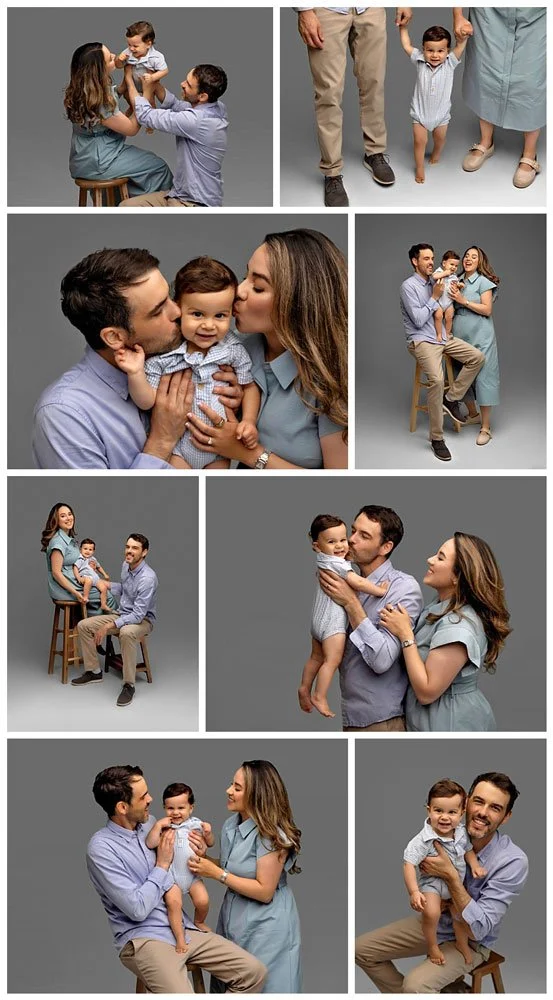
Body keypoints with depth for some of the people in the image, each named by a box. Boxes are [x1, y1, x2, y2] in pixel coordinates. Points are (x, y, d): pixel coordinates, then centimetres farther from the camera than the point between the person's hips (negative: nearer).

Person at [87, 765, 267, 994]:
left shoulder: (150, 823, 6)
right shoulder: (101, 848, -15)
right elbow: (137, 908, -19)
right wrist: (162, 865, -10)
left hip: (184, 929, 7)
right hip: (144, 940, -7)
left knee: (253, 971, -5)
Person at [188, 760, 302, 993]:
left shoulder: (271, 834, -21)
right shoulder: (231, 825, 3)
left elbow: (264, 892, -21)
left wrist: (217, 873, -20)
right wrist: (204, 856, -5)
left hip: (265, 929, -7)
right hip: (233, 920, 8)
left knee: (259, 989, 4)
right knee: (226, 986, 14)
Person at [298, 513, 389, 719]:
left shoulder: (324, 562, 9)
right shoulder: (338, 563, -20)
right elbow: (358, 583, -26)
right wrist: (380, 590, -17)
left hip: (320, 618, 10)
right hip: (332, 620, -10)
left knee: (317, 657, 21)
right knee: (332, 660, -7)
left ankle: (305, 688, 30)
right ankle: (319, 696, -5)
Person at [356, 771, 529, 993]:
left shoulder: (512, 861, -28)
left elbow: (477, 930, -30)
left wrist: (450, 875, -34)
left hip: (470, 942, -5)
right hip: (431, 923, 6)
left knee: (415, 985, -30)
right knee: (361, 949, 0)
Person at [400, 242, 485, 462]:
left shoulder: (432, 283, 11)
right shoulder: (409, 286, -11)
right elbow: (418, 320, -17)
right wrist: (434, 297, -9)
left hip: (442, 336, 8)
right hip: (422, 341, -8)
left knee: (477, 357, -5)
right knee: (436, 379, -30)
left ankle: (451, 398, 4)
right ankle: (436, 438, -22)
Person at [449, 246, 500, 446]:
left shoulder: (483, 281, -5)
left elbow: (487, 310, -12)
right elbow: (451, 308, 18)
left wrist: (464, 301, -15)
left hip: (480, 337, -6)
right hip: (460, 337, 6)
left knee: (482, 377, -5)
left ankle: (485, 428, -2)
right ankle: (472, 413, 33)